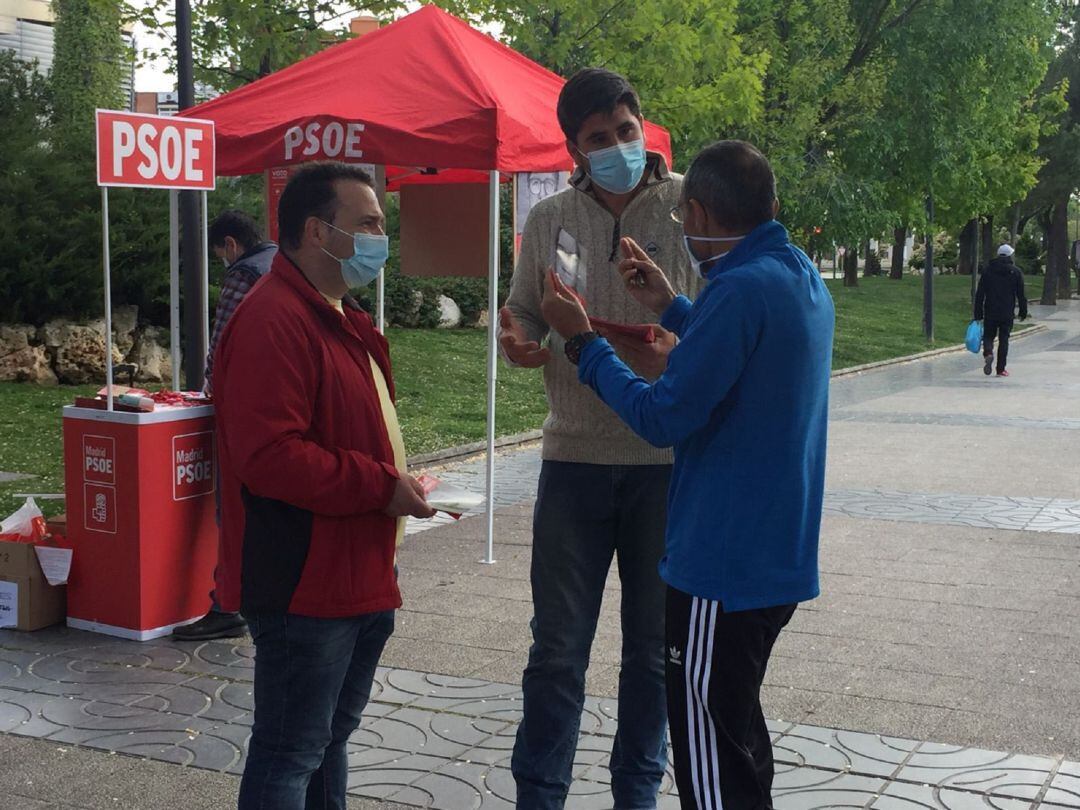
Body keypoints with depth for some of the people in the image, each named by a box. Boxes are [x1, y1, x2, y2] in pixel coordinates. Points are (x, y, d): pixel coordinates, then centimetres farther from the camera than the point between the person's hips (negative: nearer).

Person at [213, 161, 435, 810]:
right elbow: (268, 457, -28)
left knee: (332, 738, 21)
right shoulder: (273, 320, -19)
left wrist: (398, 481, 11)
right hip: (306, 588, -10)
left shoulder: (342, 319, 16)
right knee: (291, 755, 1)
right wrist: (381, 487, -21)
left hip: (359, 581, 10)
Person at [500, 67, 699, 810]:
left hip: (670, 458, -1)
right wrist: (520, 342, -11)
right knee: (558, 645, 7)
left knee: (654, 645, 12)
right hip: (575, 456, 2)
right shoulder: (549, 220, 4)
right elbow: (526, 315, 13)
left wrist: (678, 351, -25)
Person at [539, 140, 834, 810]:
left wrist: (584, 341, -9)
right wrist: (672, 308, 19)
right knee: (739, 732, 24)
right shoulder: (804, 280, 8)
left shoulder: (740, 289, -22)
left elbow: (663, 418, -20)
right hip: (780, 556, 10)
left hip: (724, 564, -10)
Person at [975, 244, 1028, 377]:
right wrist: (1023, 312, 10)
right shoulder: (1016, 272, 1)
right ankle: (1001, 369, 6)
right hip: (1007, 314, -1)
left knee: (988, 336, 10)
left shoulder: (987, 270, 4)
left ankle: (988, 354, -21)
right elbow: (1021, 295, 1)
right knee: (1003, 339, 7)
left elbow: (979, 294, 2)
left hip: (990, 312, 1)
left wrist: (978, 314, 5)